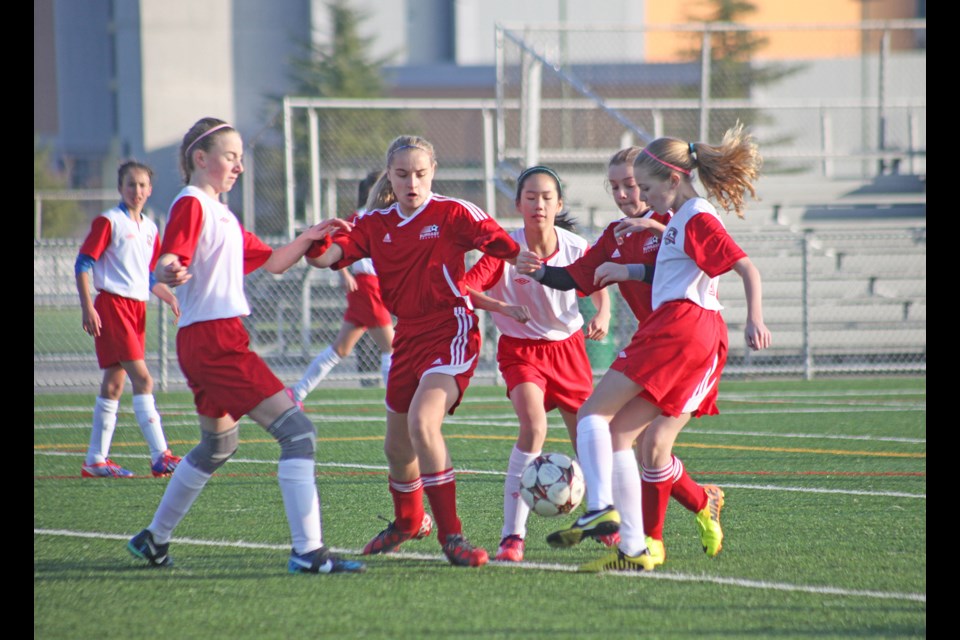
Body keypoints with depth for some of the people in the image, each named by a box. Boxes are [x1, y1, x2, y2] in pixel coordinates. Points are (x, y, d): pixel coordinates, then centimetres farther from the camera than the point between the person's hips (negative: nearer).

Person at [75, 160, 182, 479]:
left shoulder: (150, 229, 15)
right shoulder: (108, 221, -6)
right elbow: (83, 264, -8)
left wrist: (172, 298, 8)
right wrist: (87, 307, -17)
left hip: (138, 308, 7)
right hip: (112, 305, -7)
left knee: (114, 385, 9)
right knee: (142, 378, -15)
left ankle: (95, 461, 13)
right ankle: (160, 456, -20)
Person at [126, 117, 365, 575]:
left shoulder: (222, 215, 22)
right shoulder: (191, 205, -8)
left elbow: (271, 261, 28)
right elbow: (164, 266, -21)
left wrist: (309, 237, 14)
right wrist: (170, 273, -43)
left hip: (214, 344, 11)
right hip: (213, 340, -11)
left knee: (218, 445, 25)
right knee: (297, 431, -15)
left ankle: (154, 540, 35)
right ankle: (308, 551, -21)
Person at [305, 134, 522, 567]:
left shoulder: (453, 214, -6)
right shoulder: (375, 223, 7)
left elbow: (508, 247, -12)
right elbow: (329, 255, -3)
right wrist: (318, 243, -26)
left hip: (451, 332, -6)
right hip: (408, 336, 6)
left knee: (423, 420, -28)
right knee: (397, 446, 16)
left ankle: (451, 535, -24)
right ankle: (408, 522, 46)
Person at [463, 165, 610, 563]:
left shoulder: (576, 248, -11)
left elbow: (599, 283, 9)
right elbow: (463, 288, -26)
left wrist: (602, 314, -10)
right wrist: (503, 307, -39)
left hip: (568, 345, 3)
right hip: (521, 348, -3)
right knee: (534, 427, -26)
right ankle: (512, 536, -25)